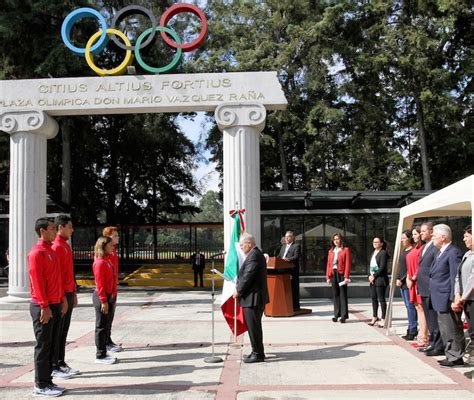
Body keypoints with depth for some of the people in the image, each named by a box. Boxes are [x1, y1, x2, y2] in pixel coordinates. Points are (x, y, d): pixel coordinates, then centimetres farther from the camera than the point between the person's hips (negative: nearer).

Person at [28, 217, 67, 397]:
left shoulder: (51, 251, 15)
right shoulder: (37, 253, -13)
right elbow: (37, 281, -18)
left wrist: (62, 299, 15)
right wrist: (44, 306, -20)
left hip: (55, 305, 9)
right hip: (44, 307, -9)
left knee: (52, 344, 11)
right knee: (43, 345, -2)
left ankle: (47, 381, 19)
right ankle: (41, 386, 6)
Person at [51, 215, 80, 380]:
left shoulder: (67, 246, 14)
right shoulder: (56, 247, -15)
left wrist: (73, 293, 19)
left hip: (68, 294, 9)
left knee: (64, 331, 14)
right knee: (56, 332, -1)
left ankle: (61, 363, 22)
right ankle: (53, 367, 7)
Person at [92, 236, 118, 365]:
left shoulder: (108, 260, 12)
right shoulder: (100, 262, -16)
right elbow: (100, 284, -19)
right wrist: (103, 301, -19)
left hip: (108, 296, 9)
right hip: (102, 297, -9)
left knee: (106, 326, 14)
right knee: (101, 326, -1)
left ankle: (103, 353, 22)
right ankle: (100, 356, 7)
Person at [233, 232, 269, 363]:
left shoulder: (253, 255, -18)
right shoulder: (256, 253, 16)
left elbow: (248, 276, -21)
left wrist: (238, 291, -11)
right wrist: (239, 290, 10)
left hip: (253, 297, -11)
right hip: (255, 297, 11)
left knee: (253, 326, -3)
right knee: (254, 326, 17)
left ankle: (258, 354, 5)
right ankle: (257, 351, 27)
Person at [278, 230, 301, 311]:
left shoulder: (296, 246, -1)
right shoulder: (283, 247, 23)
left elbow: (296, 257, -15)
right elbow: (279, 257, 20)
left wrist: (288, 259, -32)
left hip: (293, 271, -7)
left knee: (294, 288, -3)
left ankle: (295, 306, 1)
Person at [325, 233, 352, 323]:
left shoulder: (345, 250, 2)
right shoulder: (330, 251, 16)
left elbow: (347, 264, -5)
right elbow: (328, 264, 14)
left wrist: (346, 276, -12)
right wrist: (328, 277, 8)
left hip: (341, 274, -4)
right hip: (333, 274, 4)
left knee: (343, 294, -3)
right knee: (335, 294, 6)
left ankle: (344, 315, 1)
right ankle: (337, 314, 12)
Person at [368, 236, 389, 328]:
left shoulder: (383, 253, -8)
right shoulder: (373, 253, 18)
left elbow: (382, 267, -15)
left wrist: (374, 276, -13)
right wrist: (370, 276, 3)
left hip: (380, 279, -8)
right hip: (373, 279, 8)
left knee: (381, 299, -4)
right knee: (374, 298, 11)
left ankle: (383, 319, 1)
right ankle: (374, 317, 21)